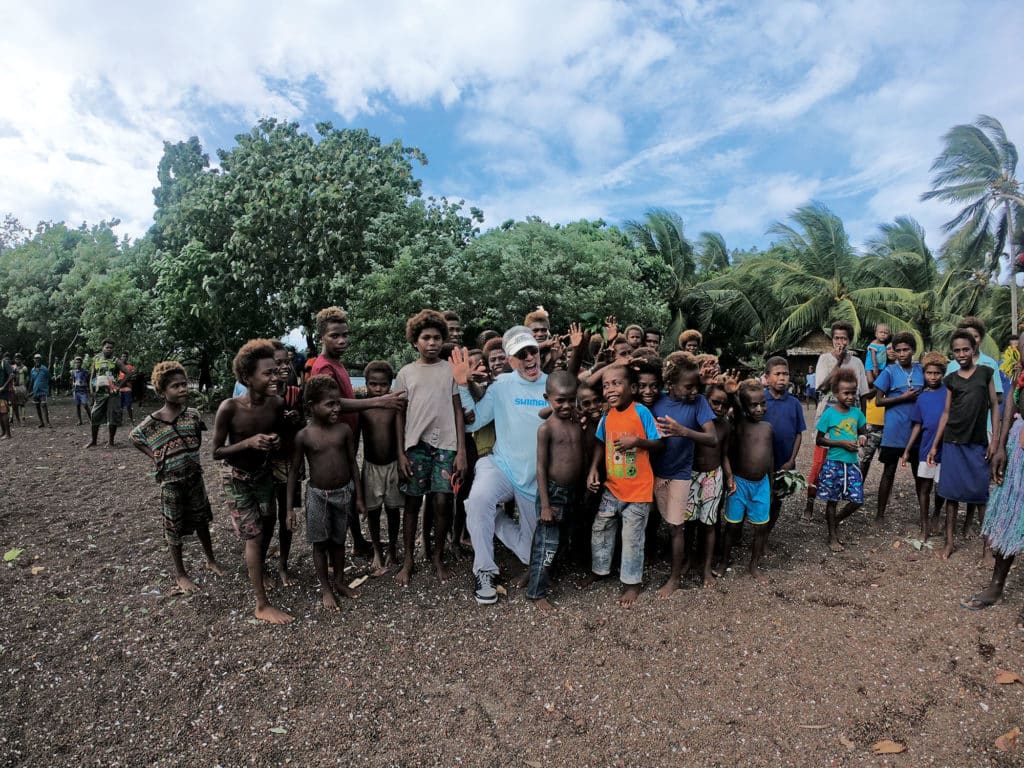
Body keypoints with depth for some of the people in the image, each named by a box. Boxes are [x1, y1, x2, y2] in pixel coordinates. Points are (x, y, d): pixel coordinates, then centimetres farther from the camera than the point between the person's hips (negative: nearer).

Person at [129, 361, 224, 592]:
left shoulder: (193, 414, -5)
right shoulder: (152, 422, -14)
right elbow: (133, 438, 3)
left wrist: (193, 456, 2)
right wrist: (155, 457, -6)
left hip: (195, 477, 3)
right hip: (171, 482, -3)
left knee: (202, 521, 17)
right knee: (175, 528, 10)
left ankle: (211, 561, 36)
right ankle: (180, 573, 26)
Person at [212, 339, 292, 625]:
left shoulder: (277, 404, -17)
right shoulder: (229, 408, -29)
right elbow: (216, 452, -19)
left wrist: (275, 441, -19)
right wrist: (248, 442, -34)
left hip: (263, 473, 5)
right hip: (236, 478, -5)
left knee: (267, 527, 17)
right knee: (254, 536, -4)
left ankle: (257, 570, 47)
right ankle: (262, 605, 6)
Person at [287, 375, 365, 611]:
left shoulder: (344, 430, -7)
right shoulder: (303, 436, -12)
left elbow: (352, 463, 2)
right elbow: (294, 471, -4)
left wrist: (358, 497, 4)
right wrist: (291, 507, -4)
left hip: (344, 492, 2)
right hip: (317, 495, -2)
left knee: (338, 540, 17)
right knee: (320, 543, 11)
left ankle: (340, 581, 36)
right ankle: (325, 588, 28)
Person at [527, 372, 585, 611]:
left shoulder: (577, 422, 1)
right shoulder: (546, 428, -16)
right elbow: (541, 467, -14)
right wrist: (545, 504, -15)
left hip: (572, 491, 6)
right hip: (553, 491, -6)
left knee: (554, 539, 20)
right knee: (546, 543, 0)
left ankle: (544, 576, 39)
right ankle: (536, 593, 15)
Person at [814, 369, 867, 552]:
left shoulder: (857, 412, 4)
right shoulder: (829, 413, -9)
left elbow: (861, 432, 18)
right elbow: (819, 440, -7)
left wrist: (861, 439, -5)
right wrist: (842, 443, -16)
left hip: (852, 463, 4)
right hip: (834, 463, -4)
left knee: (857, 500, 3)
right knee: (832, 500, 6)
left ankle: (835, 521, 30)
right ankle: (832, 537, 20)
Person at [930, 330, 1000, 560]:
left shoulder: (986, 372, 4)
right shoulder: (951, 379, 8)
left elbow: (994, 406, 4)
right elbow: (946, 413, 10)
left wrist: (995, 439, -4)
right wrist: (934, 445, 8)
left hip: (978, 443, -1)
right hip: (953, 442, 1)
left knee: (981, 493, 0)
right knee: (952, 492, 4)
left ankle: (988, 544, 10)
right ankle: (949, 541, 10)